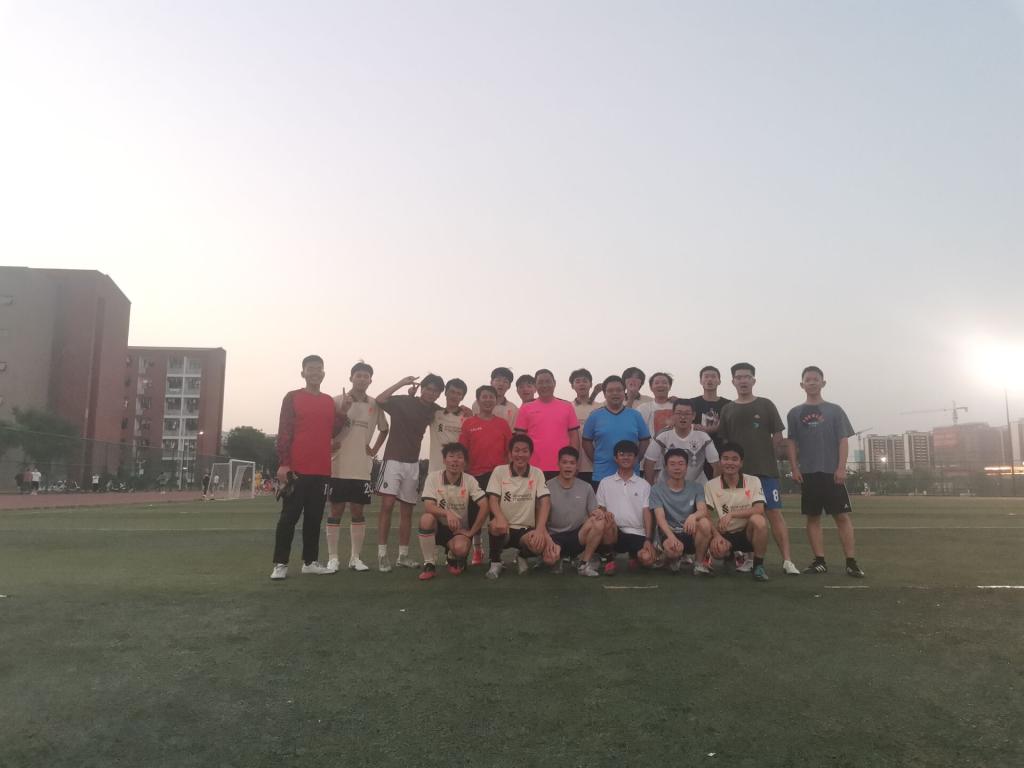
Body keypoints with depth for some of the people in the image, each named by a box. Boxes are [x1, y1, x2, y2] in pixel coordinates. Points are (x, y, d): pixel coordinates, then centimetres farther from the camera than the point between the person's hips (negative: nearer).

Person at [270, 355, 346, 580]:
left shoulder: (330, 401, 13)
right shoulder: (292, 398, -1)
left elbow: (332, 432, 10)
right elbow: (283, 432, -6)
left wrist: (342, 413, -4)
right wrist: (283, 463, -13)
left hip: (321, 469, 5)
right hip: (296, 468, -5)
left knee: (314, 517, 9)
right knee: (289, 516, -3)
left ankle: (310, 561, 17)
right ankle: (280, 564, 3)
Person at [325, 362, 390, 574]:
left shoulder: (375, 405, 7)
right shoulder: (338, 401, -2)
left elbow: (384, 429, 21)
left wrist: (375, 449, 11)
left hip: (362, 468, 3)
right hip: (339, 466, -2)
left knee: (358, 511, 7)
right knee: (336, 510, 3)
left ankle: (355, 557, 15)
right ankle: (333, 558, 10)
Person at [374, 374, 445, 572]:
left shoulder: (434, 410, 5)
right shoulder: (402, 402, -8)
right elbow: (379, 399, -23)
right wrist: (402, 383, -21)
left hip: (413, 463, 5)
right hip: (393, 459, -5)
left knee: (407, 511, 8)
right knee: (387, 505, -12)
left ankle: (403, 556, 15)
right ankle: (382, 555, -7)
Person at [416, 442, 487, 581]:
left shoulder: (470, 480, -10)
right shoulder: (433, 477, -11)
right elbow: (428, 507, -20)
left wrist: (471, 532, -14)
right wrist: (447, 513, -38)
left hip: (460, 529, -1)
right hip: (439, 527, 1)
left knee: (460, 548, -33)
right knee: (426, 518, -33)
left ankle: (454, 559, 8)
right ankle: (429, 564, -14)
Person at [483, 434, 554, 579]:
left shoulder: (537, 474, 2)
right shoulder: (499, 471, -1)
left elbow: (545, 502, -6)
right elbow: (493, 499, -9)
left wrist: (540, 529, -22)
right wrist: (500, 518, -32)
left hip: (526, 529, 1)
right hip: (504, 529, -1)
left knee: (539, 544, -32)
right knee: (496, 524, -37)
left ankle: (521, 557, 8)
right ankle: (495, 562, -5)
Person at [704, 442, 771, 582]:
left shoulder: (753, 481, -5)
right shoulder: (710, 485, -4)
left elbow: (759, 510, -18)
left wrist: (732, 514, -30)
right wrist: (716, 535, -25)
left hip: (747, 533, -1)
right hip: (724, 535, 1)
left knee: (758, 520, -33)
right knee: (717, 549, -32)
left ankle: (759, 565, -10)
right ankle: (729, 558, 11)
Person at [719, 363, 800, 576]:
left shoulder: (766, 405, 5)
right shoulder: (727, 409, 10)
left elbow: (778, 437, 6)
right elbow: (723, 442, 11)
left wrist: (767, 458, 5)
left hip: (766, 470, -2)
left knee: (774, 513, -7)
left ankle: (787, 560, -7)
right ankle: (743, 557, 13)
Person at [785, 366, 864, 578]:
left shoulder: (834, 410, 6)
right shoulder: (794, 413, 9)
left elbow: (843, 440, 1)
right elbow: (791, 443, 7)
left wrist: (841, 468, -9)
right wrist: (794, 468, -3)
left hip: (832, 472, -1)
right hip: (807, 473, 2)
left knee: (842, 516, -3)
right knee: (813, 517, 3)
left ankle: (851, 562, 0)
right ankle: (820, 561, 9)